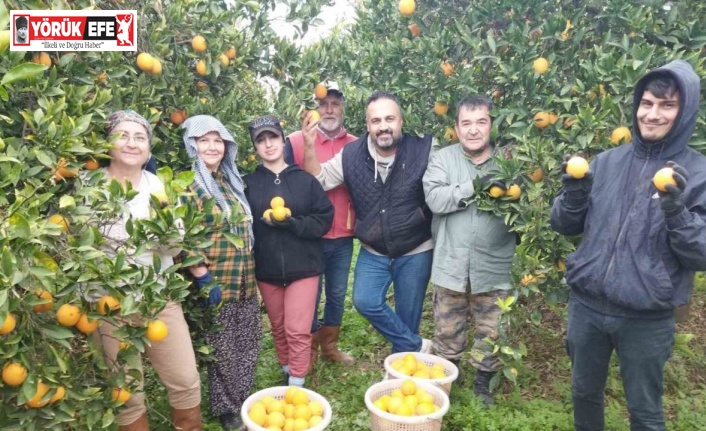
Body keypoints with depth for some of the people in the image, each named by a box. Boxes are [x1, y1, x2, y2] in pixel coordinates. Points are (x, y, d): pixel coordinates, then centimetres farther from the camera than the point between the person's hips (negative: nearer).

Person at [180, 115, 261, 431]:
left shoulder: (231, 180, 12)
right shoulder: (188, 185, -11)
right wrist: (203, 279, -19)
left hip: (245, 280, 7)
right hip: (216, 283, -7)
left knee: (249, 345, 15)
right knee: (223, 351, 7)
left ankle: (243, 401, 34)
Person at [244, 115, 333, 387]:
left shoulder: (305, 180, -2)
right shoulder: (248, 184, 0)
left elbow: (324, 220, -5)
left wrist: (293, 223, -19)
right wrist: (264, 221, -19)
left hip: (303, 266, -2)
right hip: (266, 268, 2)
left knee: (298, 331, -1)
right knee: (278, 328, 16)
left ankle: (296, 386, 13)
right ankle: (288, 373, 37)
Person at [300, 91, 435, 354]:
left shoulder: (423, 150, -18)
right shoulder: (352, 154, -8)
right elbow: (319, 181, 0)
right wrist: (310, 147, -15)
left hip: (415, 251, -2)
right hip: (373, 252, 3)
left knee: (408, 315, 10)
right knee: (365, 302, -10)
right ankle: (416, 347, 9)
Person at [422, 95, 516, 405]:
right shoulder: (442, 159, 0)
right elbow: (435, 199, -17)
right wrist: (475, 186, -25)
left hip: (494, 269, 1)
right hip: (451, 266, 0)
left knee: (491, 335, 13)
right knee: (447, 332, 16)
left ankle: (483, 384, 38)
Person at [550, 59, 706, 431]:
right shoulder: (607, 161, 2)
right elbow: (564, 226, 4)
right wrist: (574, 193, -14)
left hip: (647, 319, -2)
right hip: (586, 306, 3)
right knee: (584, 393, 20)